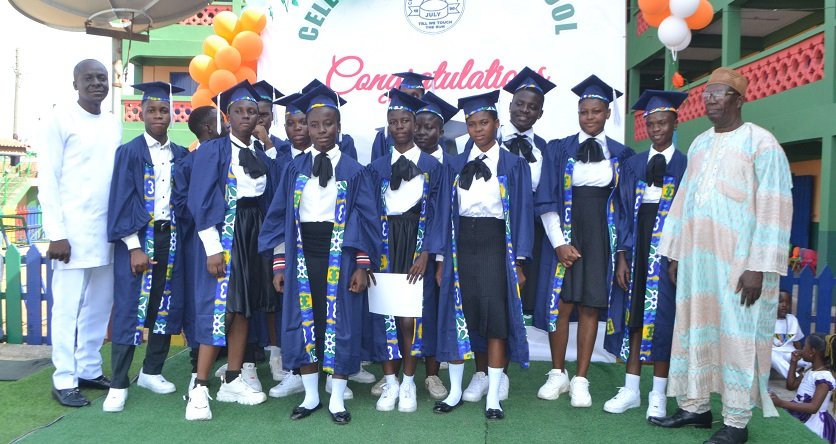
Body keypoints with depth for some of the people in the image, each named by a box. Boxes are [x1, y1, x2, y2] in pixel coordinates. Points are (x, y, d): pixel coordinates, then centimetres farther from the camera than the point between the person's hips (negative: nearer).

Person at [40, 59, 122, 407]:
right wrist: (56, 234, -12)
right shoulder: (61, 119, -4)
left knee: (100, 306, 11)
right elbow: (47, 180, -6)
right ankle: (64, 380, 12)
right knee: (68, 307, 1)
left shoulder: (114, 124, 11)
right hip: (73, 231, -5)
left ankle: (89, 369, 24)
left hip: (108, 231, 5)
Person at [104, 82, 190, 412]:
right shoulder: (130, 152, -2)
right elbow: (121, 202, -6)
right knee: (130, 307, -2)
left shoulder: (181, 155, 9)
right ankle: (119, 384, 7)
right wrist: (134, 247, -14)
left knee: (166, 305, 8)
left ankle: (151, 371, 24)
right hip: (138, 237, -4)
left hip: (171, 237, 4)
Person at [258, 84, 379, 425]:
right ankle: (311, 395, 21)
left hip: (339, 254, -2)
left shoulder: (354, 171, 0)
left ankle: (337, 399, 16)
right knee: (303, 321, 7)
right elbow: (279, 218, 6)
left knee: (339, 322, 3)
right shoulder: (294, 169, 6)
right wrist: (279, 265, 0)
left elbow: (365, 221, -2)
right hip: (301, 253, 3)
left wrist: (362, 266, -9)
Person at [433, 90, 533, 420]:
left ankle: (493, 397, 9)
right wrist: (443, 259, 3)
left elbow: (522, 215, -1)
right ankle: (455, 391, 18)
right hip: (462, 244, 3)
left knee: (495, 318, -3)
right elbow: (447, 212, 8)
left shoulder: (513, 164, 1)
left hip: (495, 245, -2)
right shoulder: (456, 165, 9)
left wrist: (519, 262, -7)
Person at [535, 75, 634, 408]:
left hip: (601, 237, 1)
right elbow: (546, 201, -3)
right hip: (565, 234, -1)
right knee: (560, 305, -1)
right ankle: (558, 375, 16)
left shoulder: (621, 155, 5)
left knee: (590, 306, 3)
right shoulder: (558, 150, 1)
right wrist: (559, 242, -11)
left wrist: (621, 245, 1)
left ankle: (580, 381, 13)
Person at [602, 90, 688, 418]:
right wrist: (622, 256, -2)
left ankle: (658, 394, 12)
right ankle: (631, 389, 16)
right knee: (634, 314, 6)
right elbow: (623, 213, 6)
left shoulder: (686, 166, 1)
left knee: (662, 318, 0)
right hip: (637, 246, 3)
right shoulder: (632, 166, 10)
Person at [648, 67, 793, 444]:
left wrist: (758, 267, -17)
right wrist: (674, 252, 11)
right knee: (694, 329, 10)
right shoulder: (699, 144, 14)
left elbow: (773, 208, -11)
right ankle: (695, 406, 23)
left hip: (738, 261, -6)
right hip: (696, 257, 6)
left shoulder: (761, 143, -6)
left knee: (736, 334, 0)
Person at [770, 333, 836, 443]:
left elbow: (813, 408, -27)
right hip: (798, 416, 9)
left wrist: (781, 403, -37)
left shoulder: (824, 377, -17)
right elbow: (791, 386, 24)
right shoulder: (811, 372, 12)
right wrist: (793, 362, 15)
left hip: (812, 423, -9)